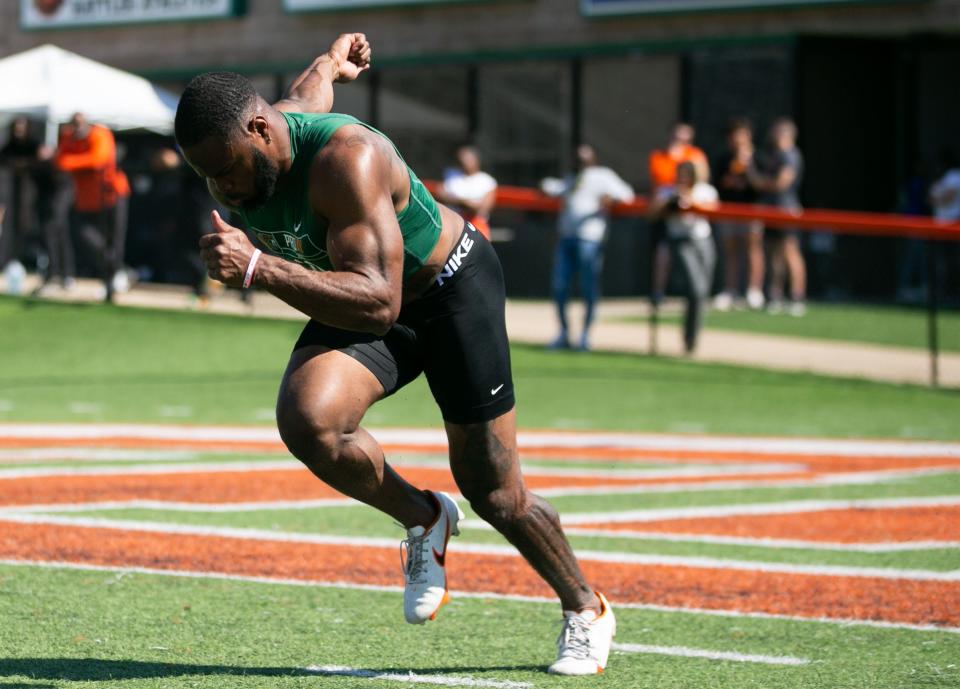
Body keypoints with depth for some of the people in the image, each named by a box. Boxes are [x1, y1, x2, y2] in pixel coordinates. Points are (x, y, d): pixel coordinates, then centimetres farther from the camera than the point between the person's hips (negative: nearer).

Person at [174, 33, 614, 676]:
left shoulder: (347, 160, -38)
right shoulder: (241, 150, -15)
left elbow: (378, 303, -46)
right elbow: (312, 90, 10)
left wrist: (257, 268, -54)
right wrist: (332, 59, 34)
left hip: (453, 286, -6)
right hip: (354, 304, 6)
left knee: (494, 494, 3)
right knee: (306, 419, -26)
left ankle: (585, 609, 31)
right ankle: (423, 519, 2)